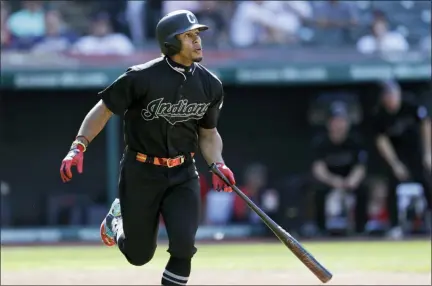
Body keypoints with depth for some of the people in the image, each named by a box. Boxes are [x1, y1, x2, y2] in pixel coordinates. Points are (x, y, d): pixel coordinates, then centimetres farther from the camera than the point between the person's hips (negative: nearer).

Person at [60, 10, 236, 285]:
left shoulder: (210, 85, -1)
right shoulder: (142, 77, -16)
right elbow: (105, 109, -8)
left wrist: (218, 164, -7)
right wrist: (78, 147, -19)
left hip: (183, 175, 3)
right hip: (141, 173, -3)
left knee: (183, 245, -18)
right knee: (139, 255, 8)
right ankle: (119, 215, 42)